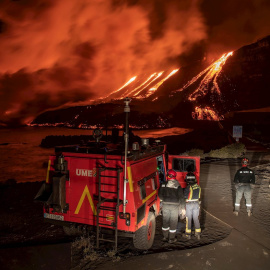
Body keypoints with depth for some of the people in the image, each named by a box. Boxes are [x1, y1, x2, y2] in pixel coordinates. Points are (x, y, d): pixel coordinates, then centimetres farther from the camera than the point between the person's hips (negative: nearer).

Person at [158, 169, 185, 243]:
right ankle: (171, 239, 19)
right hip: (174, 206, -2)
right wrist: (183, 208, -1)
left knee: (165, 221, 16)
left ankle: (165, 237, 28)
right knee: (173, 222, 10)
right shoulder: (178, 186, -10)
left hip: (165, 205, 2)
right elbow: (181, 197, -10)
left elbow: (160, 195, 1)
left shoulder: (163, 185, -6)